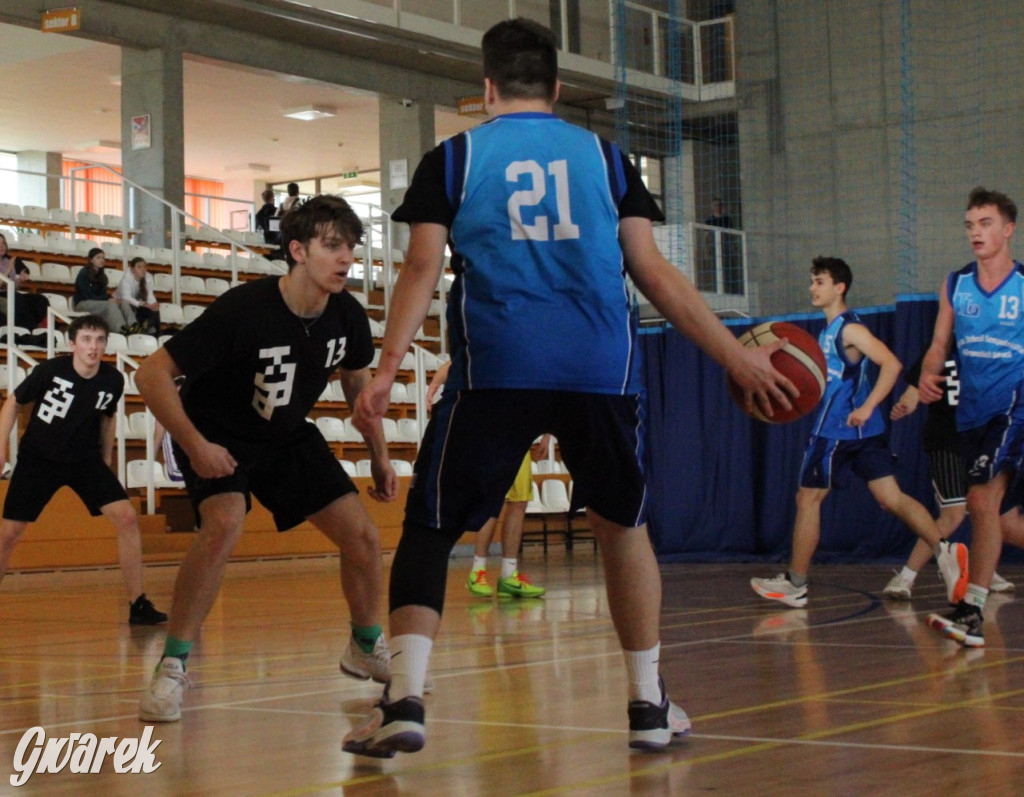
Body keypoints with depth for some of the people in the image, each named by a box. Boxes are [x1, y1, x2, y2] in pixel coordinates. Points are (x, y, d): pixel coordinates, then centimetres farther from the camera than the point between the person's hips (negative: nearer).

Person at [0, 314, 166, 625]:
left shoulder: (113, 380, -10)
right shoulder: (50, 370, -19)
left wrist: (106, 460, 14)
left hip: (86, 459, 2)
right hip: (38, 459, -2)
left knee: (127, 517, -15)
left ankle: (138, 605, -7)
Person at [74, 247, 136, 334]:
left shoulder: (101, 276, 15)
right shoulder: (83, 274, -7)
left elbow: (103, 294, 9)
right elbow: (88, 295, -15)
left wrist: (110, 299, -15)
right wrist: (108, 300, -22)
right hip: (82, 304, -6)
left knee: (123, 303, -20)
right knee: (110, 304, -33)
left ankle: (132, 325, -45)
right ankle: (121, 328, -50)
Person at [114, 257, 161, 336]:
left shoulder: (147, 280, -8)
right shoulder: (126, 279, -25)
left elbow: (150, 295, -17)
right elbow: (126, 298, -35)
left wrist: (154, 304, -40)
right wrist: (141, 304, -49)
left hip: (137, 306, 5)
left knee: (154, 310, -18)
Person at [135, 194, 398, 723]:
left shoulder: (348, 317, -13)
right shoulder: (244, 311, -31)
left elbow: (358, 381, 10)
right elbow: (153, 373, -28)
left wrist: (379, 456, 10)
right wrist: (194, 446, -34)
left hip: (287, 436, 6)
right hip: (217, 435, -6)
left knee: (361, 534, -1)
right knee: (226, 522, -33)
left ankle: (367, 648, 26)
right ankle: (172, 667, -20)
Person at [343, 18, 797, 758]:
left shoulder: (453, 158, 11)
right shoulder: (604, 155, 14)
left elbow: (423, 268, 0)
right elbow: (653, 269, 9)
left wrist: (387, 370, -5)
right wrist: (735, 355, 13)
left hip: (495, 367, -1)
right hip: (601, 367, 2)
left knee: (429, 529, 6)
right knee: (623, 525, 19)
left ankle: (404, 697, -10)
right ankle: (650, 702, 21)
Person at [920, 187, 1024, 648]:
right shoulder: (954, 285, 8)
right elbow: (940, 344, 10)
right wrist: (927, 376, -10)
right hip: (974, 409, 5)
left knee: (981, 500, -18)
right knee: (986, 507, 11)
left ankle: (971, 611, -17)